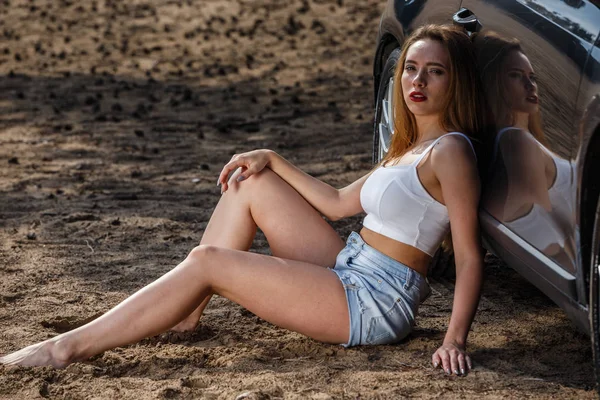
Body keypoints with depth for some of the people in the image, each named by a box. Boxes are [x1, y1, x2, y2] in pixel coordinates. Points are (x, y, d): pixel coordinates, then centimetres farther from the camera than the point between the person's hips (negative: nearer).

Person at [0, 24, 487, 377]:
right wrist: (274, 160, 14)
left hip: (374, 303, -9)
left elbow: (470, 256, -19)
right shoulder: (407, 148, 16)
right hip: (349, 272, 9)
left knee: (206, 262, -15)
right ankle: (186, 313, 8)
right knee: (251, 183, 9)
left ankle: (67, 348, -12)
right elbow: (339, 202, 20)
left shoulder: (449, 150, -13)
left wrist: (455, 339, -30)